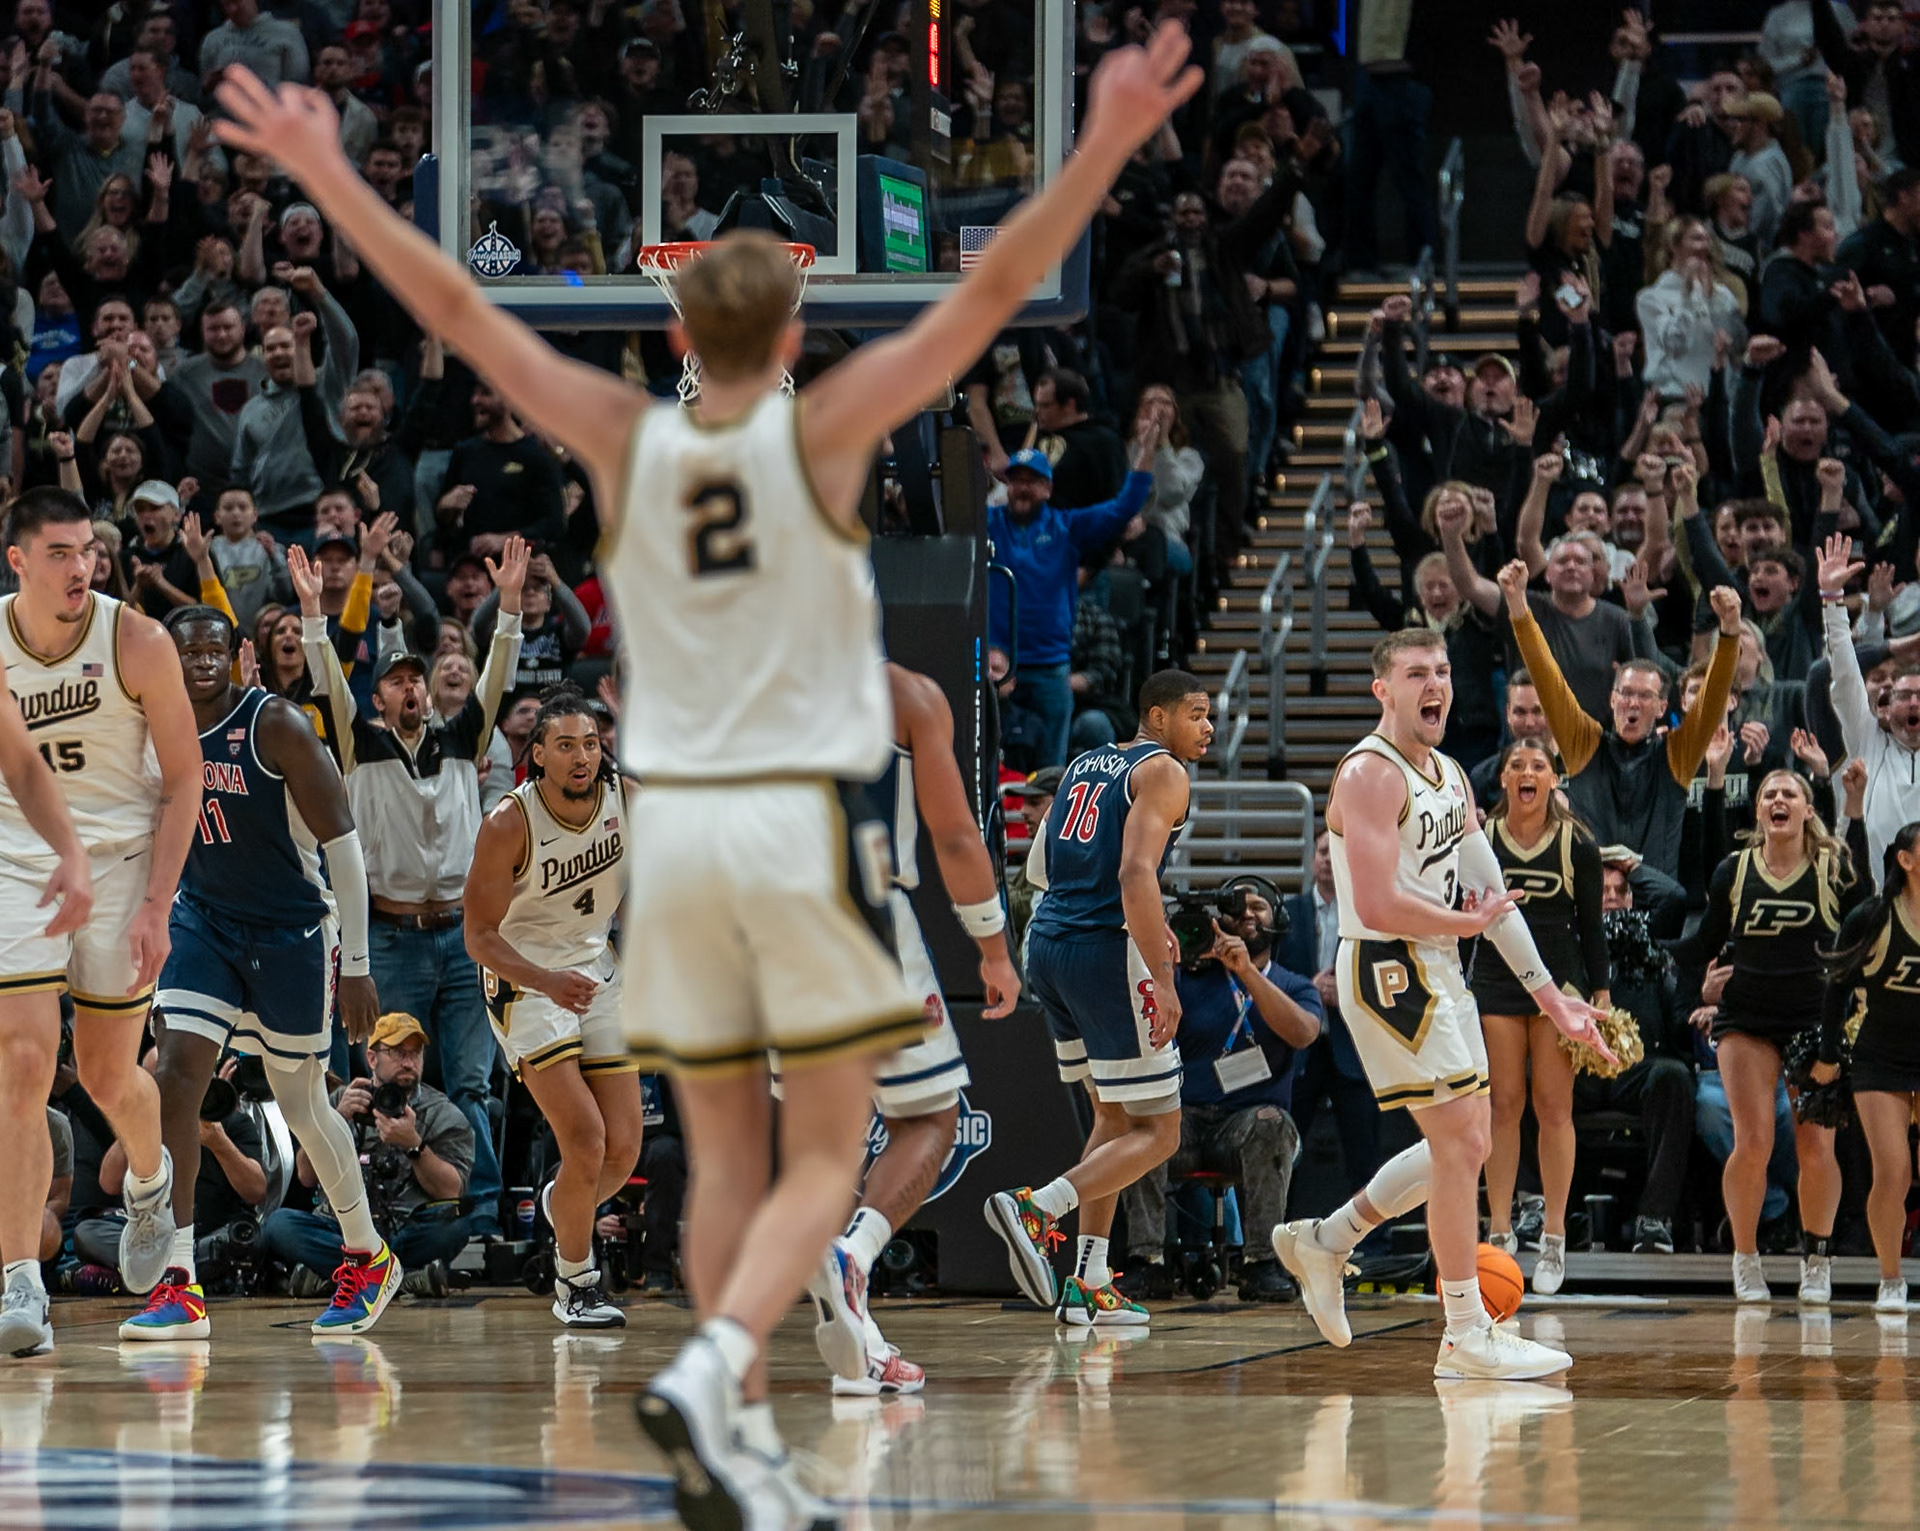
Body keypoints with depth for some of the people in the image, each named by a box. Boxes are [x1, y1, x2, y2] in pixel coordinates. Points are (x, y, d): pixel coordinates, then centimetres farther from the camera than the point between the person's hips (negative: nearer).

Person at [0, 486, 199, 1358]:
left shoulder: (136, 644, -13)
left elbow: (183, 779, -6)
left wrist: (156, 905, -12)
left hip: (121, 864, 0)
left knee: (109, 1078, 8)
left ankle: (149, 1180, 44)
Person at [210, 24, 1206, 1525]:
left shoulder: (622, 439, 0)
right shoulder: (826, 429, -7)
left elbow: (454, 305, 4)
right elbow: (991, 293, -11)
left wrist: (325, 173, 10)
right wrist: (1106, 150, -12)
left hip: (673, 823, 3)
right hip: (805, 821, -3)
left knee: (727, 1152, 11)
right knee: (824, 1157, 0)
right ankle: (708, 1373, -22)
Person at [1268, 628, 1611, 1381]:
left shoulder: (1450, 776, 14)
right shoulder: (1371, 774, -16)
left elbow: (1491, 892, 17)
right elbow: (1379, 906, -24)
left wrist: (1548, 994, 14)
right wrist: (1467, 922, -8)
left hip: (1438, 972, 10)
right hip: (1387, 972, -10)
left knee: (1464, 1144, 14)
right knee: (1460, 1142, -10)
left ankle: (1325, 1240, 27)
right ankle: (1466, 1335, -5)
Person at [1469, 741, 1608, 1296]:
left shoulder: (1577, 847, 2)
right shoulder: (1478, 839, 3)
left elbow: (1591, 927, 6)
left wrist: (1600, 995, 2)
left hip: (1559, 978, -1)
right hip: (1495, 978, 1)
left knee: (1554, 1106, -3)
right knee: (1503, 1104, -1)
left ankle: (1554, 1239, 1)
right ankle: (1499, 1233, 4)